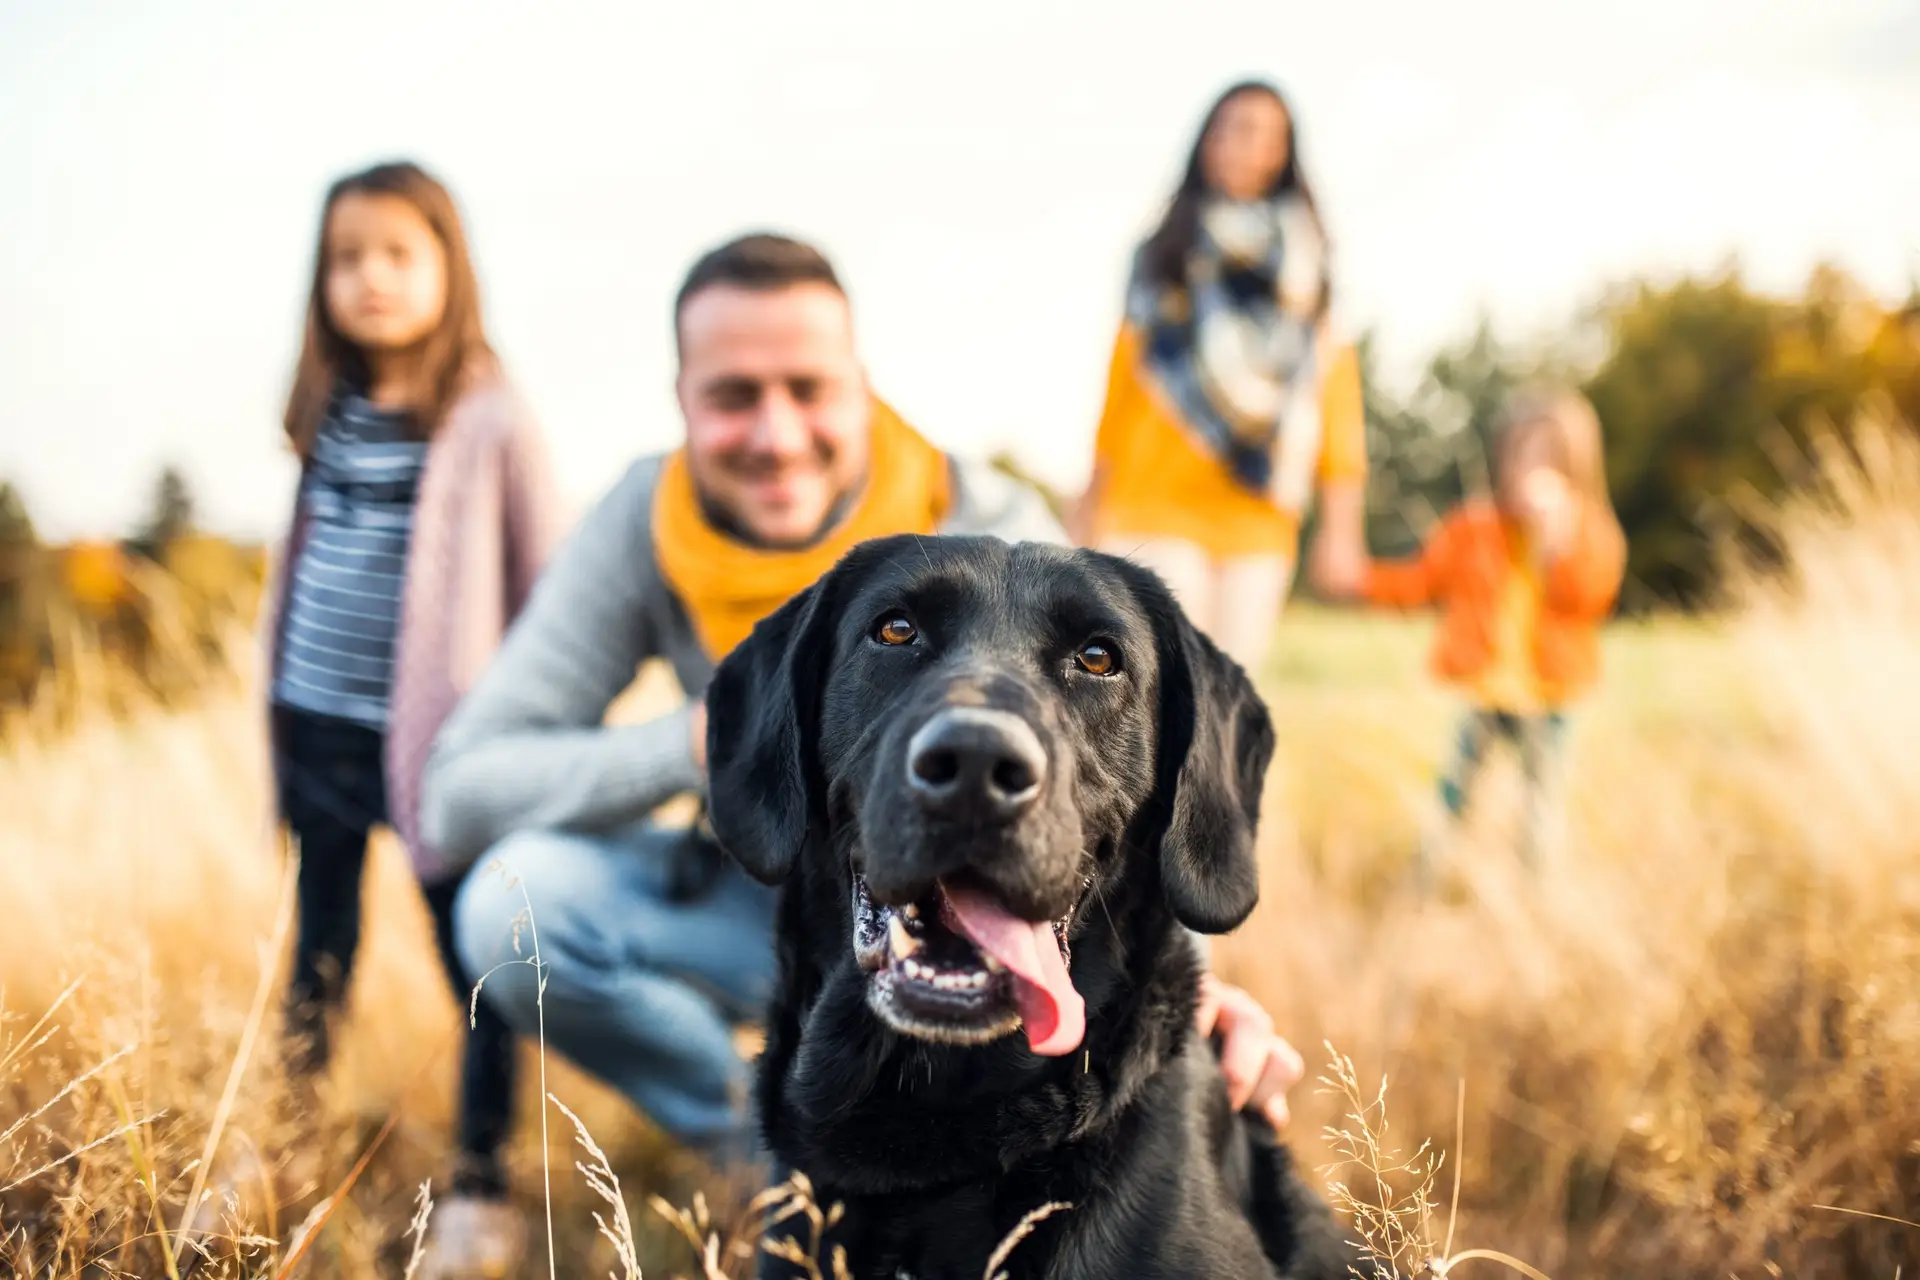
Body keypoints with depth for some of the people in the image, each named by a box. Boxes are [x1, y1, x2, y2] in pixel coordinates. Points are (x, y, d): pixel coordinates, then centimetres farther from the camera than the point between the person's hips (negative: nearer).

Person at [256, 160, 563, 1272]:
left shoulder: (490, 422, -9)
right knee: (319, 949, 18)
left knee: (473, 954, 4)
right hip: (319, 724, 6)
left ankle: (483, 1175, 18)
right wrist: (283, 698, 14)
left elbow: (548, 587, -6)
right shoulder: (332, 413, 7)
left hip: (436, 735, -5)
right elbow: (309, 554, 15)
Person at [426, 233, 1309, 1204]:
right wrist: (707, 739, -32)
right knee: (515, 900, -25)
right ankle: (752, 1136, 1)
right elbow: (460, 794, -19)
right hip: (761, 897, 2)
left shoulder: (991, 532, -21)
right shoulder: (644, 524, -16)